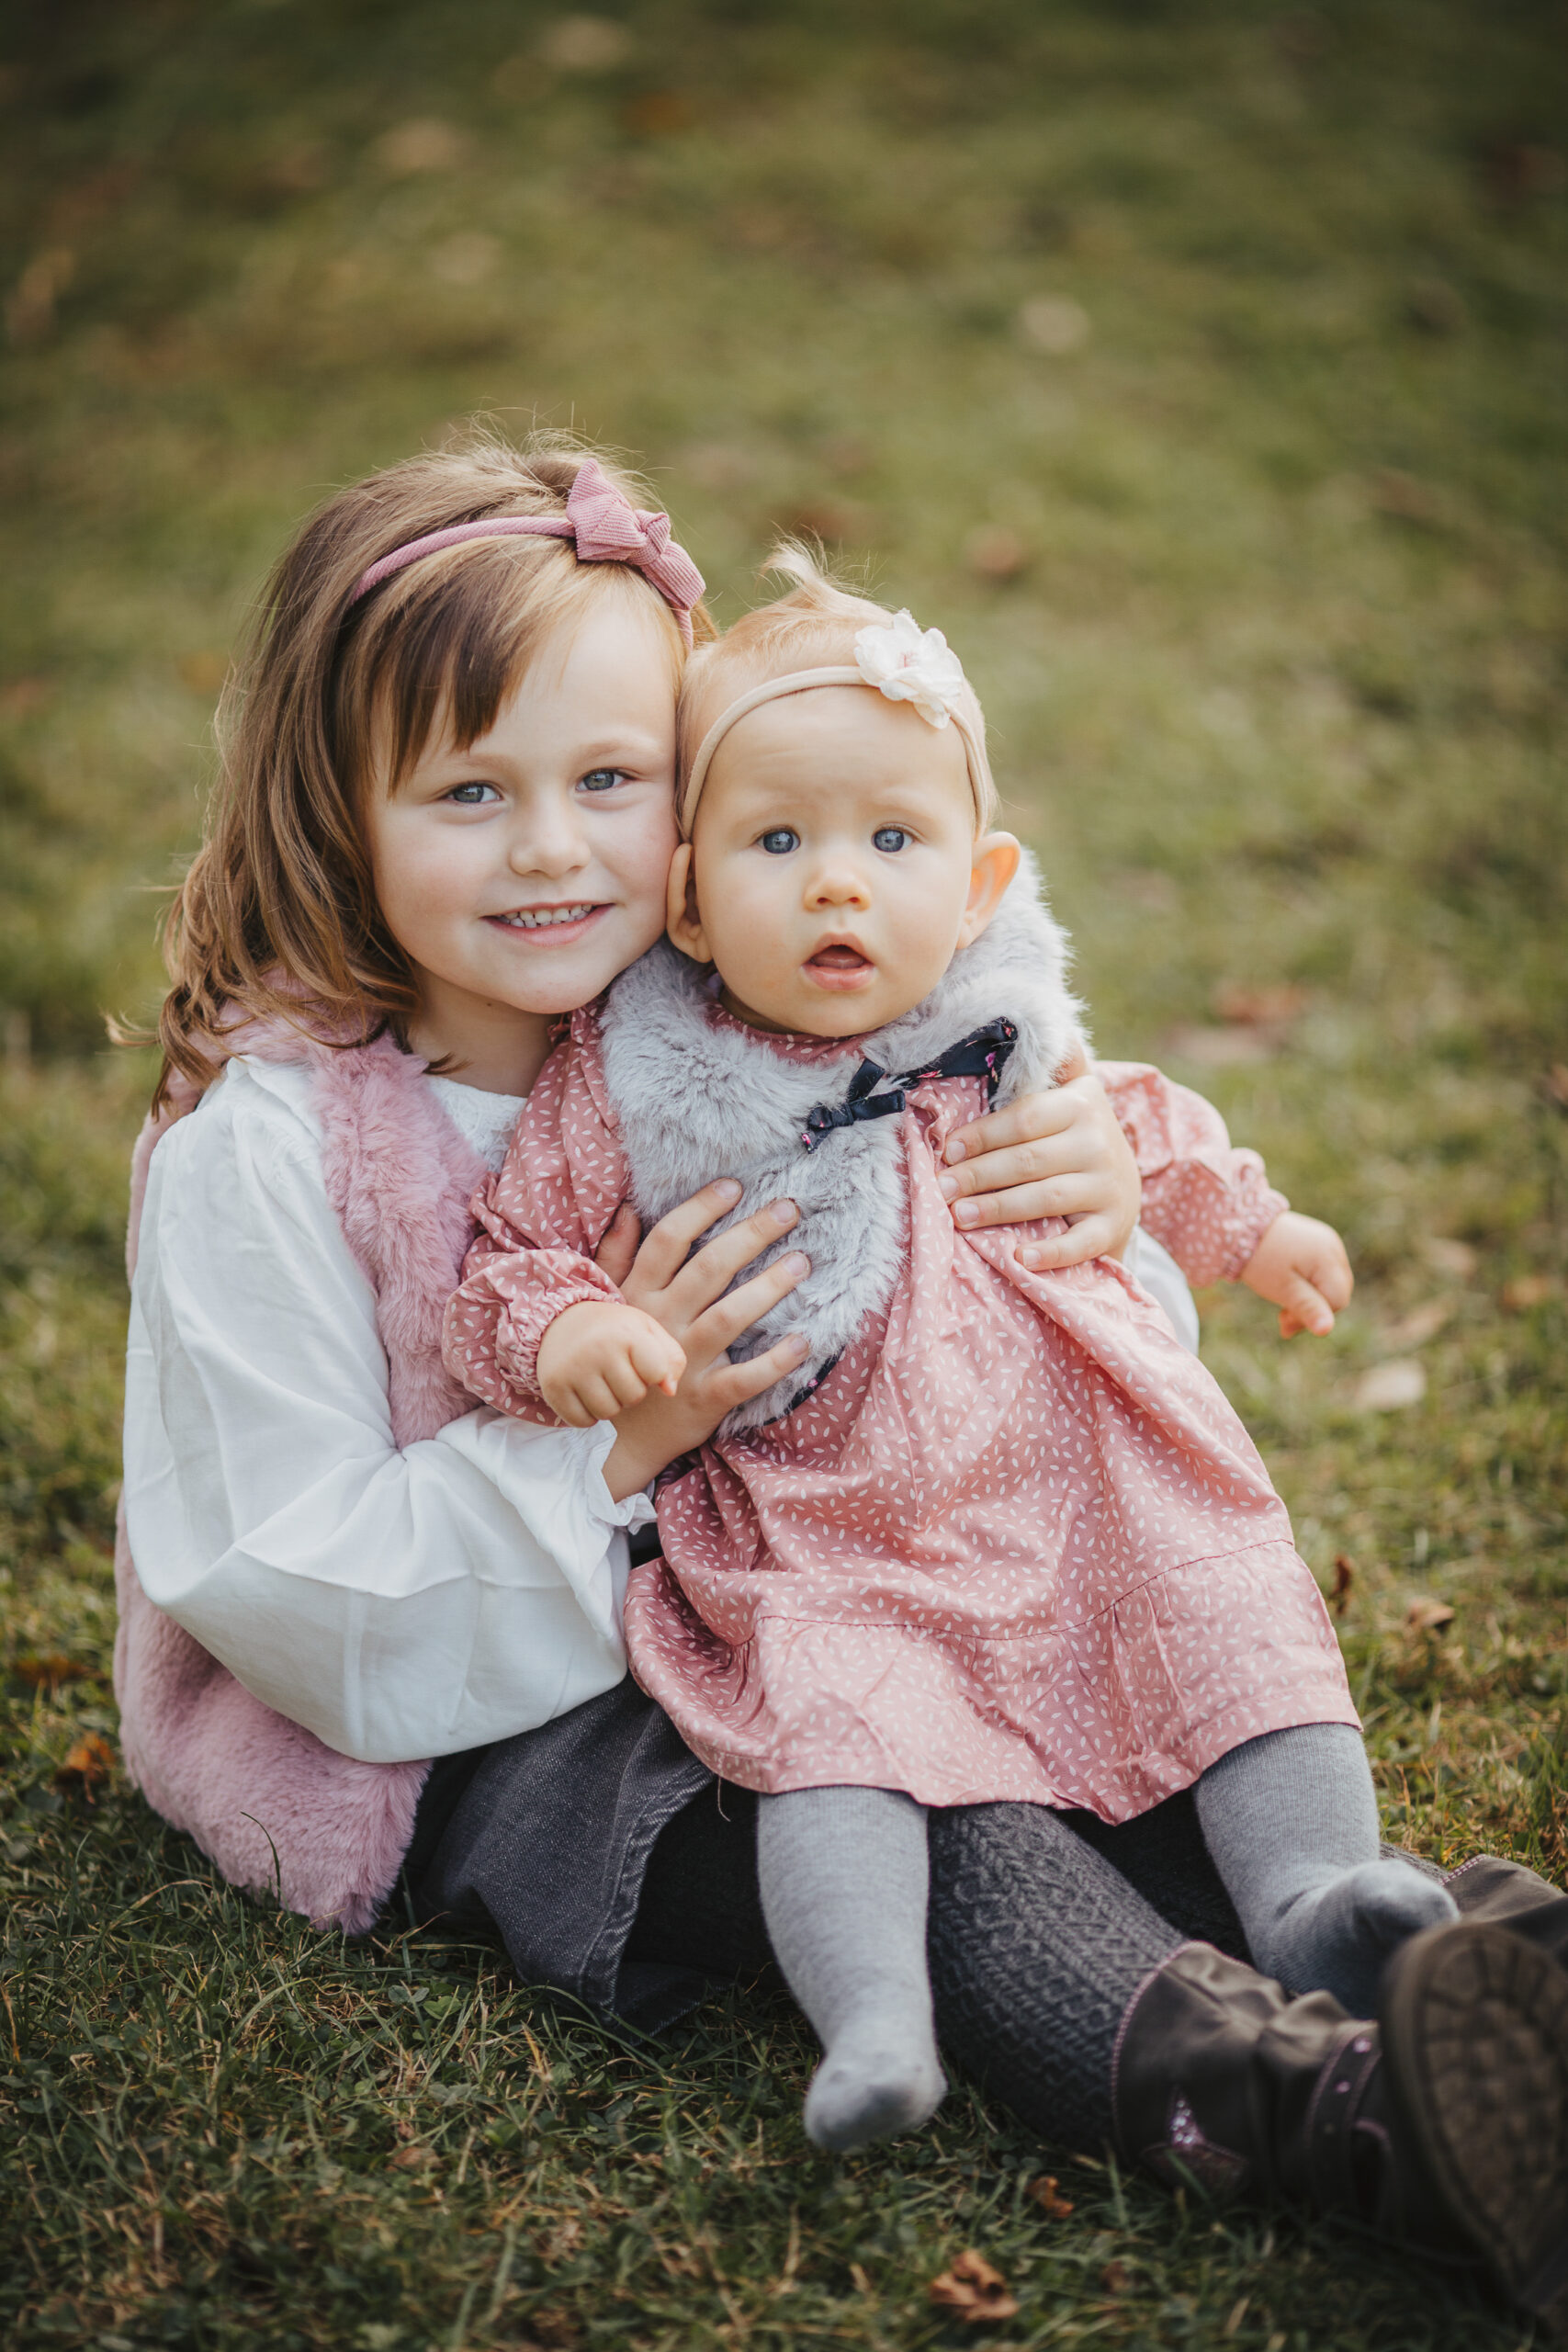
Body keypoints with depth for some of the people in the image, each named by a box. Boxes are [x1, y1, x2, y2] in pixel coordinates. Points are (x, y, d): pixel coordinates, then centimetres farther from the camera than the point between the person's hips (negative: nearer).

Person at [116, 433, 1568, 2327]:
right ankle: (1311, 2101, -46)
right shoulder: (260, 1144, -17)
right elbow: (291, 1597, -18)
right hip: (457, 1728, -6)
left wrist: (1110, 1174, -17)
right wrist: (616, 1428, -29)